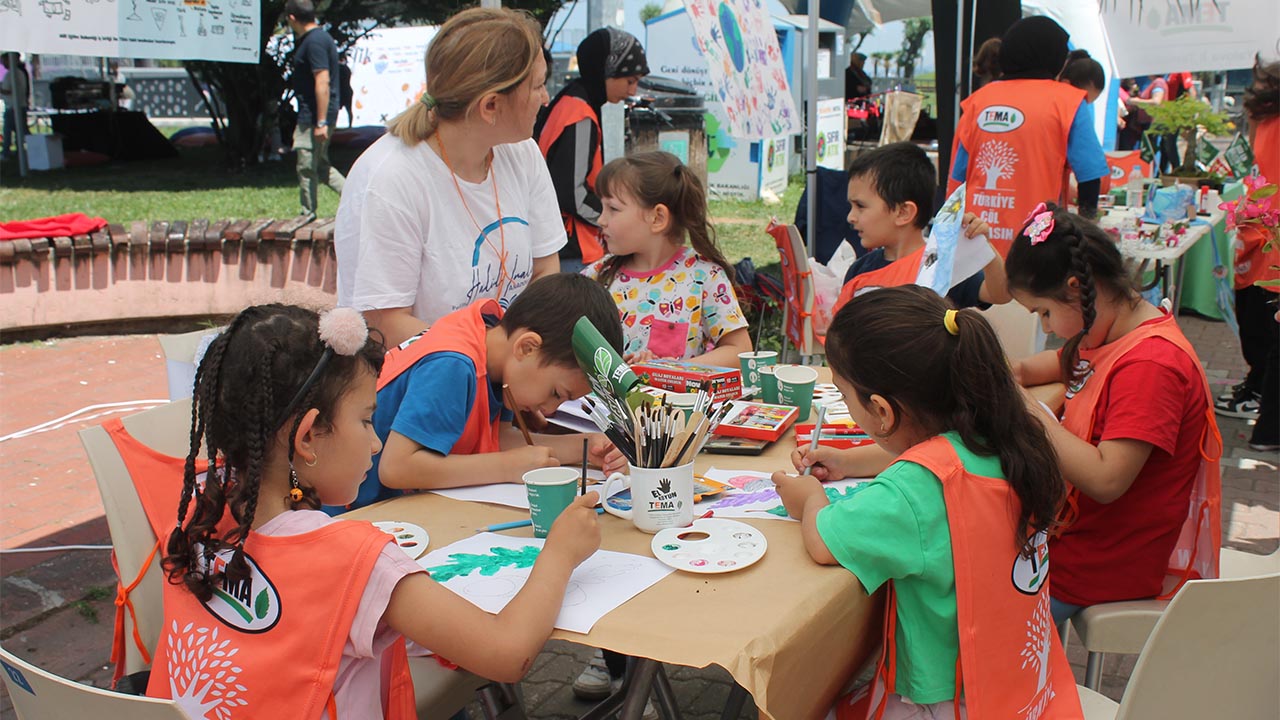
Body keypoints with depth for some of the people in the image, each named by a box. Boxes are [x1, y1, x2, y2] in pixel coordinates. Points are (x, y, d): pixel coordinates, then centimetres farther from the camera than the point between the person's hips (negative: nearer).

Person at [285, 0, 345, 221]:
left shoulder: (314, 41, -16)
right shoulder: (320, 37, 15)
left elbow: (323, 82, -23)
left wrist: (321, 122, -24)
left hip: (314, 117, -10)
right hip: (311, 116, 10)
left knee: (307, 168, 0)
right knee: (320, 166, 16)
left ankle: (308, 217, 9)